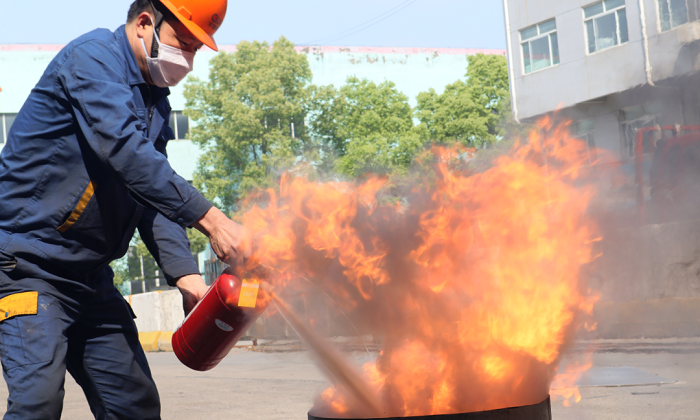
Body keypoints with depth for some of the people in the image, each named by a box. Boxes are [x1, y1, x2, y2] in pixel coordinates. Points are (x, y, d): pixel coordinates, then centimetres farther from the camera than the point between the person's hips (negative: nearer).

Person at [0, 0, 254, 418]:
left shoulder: (156, 103, 15)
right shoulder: (93, 56, -11)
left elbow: (156, 199, 7)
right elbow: (125, 150, -28)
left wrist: (185, 275, -9)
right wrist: (210, 219, -33)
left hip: (90, 275, 9)